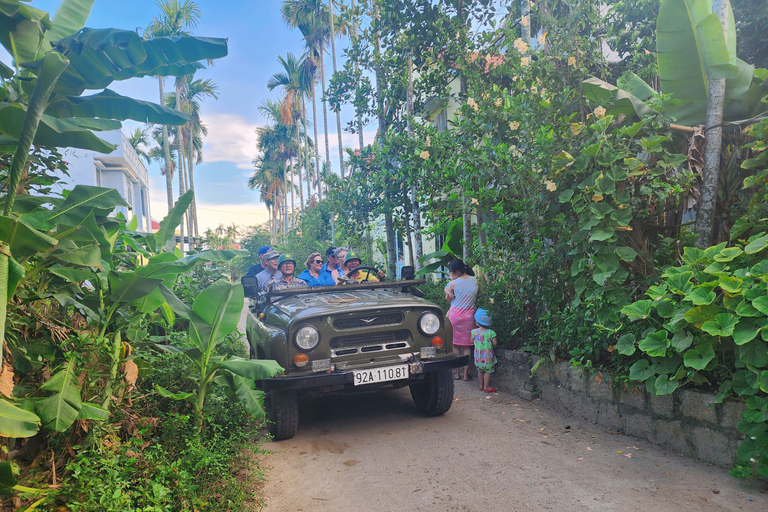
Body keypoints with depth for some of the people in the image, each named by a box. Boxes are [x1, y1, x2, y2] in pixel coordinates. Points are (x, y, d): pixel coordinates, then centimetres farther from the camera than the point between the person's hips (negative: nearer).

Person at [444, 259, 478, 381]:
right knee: (467, 346, 10)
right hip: (469, 315, 3)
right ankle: (466, 374, 11)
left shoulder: (453, 283, -12)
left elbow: (448, 299, 1)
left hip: (455, 314, -3)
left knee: (455, 345, 9)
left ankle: (456, 373, 13)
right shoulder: (475, 280, -1)